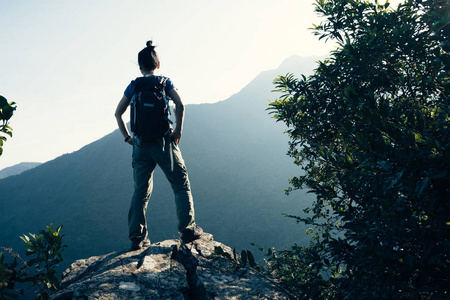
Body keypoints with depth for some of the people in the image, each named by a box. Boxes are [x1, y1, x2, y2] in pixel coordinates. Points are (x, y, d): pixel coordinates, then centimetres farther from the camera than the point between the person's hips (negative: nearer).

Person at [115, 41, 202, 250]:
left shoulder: (133, 86, 9)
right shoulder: (165, 82, 2)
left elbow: (118, 113, 10)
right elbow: (180, 105, -13)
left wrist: (127, 137, 12)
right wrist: (178, 131, -7)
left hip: (141, 144, 3)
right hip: (163, 142, -3)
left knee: (141, 191, 9)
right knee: (181, 185, 8)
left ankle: (137, 237, 8)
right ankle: (188, 229, 2)